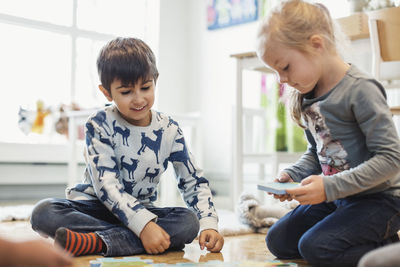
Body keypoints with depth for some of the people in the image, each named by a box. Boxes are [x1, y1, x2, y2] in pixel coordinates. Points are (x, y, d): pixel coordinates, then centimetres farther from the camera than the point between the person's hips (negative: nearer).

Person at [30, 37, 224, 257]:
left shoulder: (169, 130, -2)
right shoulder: (100, 125, -11)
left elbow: (194, 182, 3)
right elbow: (106, 183, -21)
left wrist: (208, 224, -14)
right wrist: (143, 224, -33)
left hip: (141, 210, 3)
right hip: (94, 207, -2)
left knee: (189, 222, -27)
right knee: (44, 213, -29)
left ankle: (97, 242, -33)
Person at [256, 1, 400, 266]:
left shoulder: (360, 90, -21)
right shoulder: (308, 97, 4)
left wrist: (330, 187, -28)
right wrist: (292, 174, -3)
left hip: (378, 199, -9)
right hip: (335, 197, 9)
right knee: (278, 241, 8)